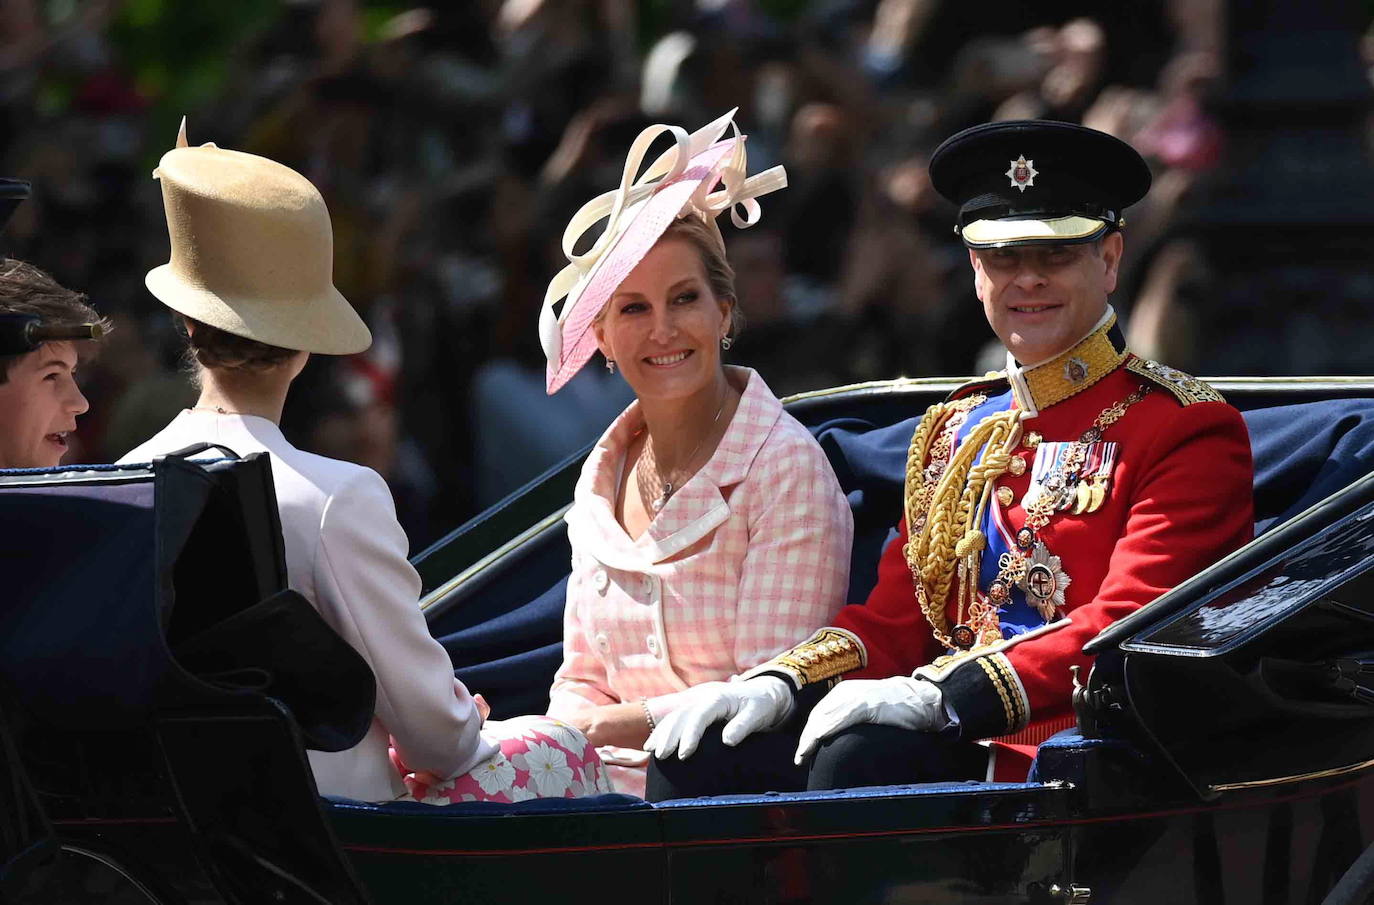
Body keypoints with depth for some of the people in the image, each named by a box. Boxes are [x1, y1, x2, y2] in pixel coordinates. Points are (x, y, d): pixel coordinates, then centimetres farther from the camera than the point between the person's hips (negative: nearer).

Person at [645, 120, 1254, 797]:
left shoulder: (1190, 429, -2)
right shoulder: (953, 429, 21)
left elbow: (1127, 627, -14)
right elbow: (895, 620, 18)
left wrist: (941, 697, -25)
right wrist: (780, 685, -4)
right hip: (951, 743, 7)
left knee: (864, 758, -33)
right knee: (702, 750, -12)